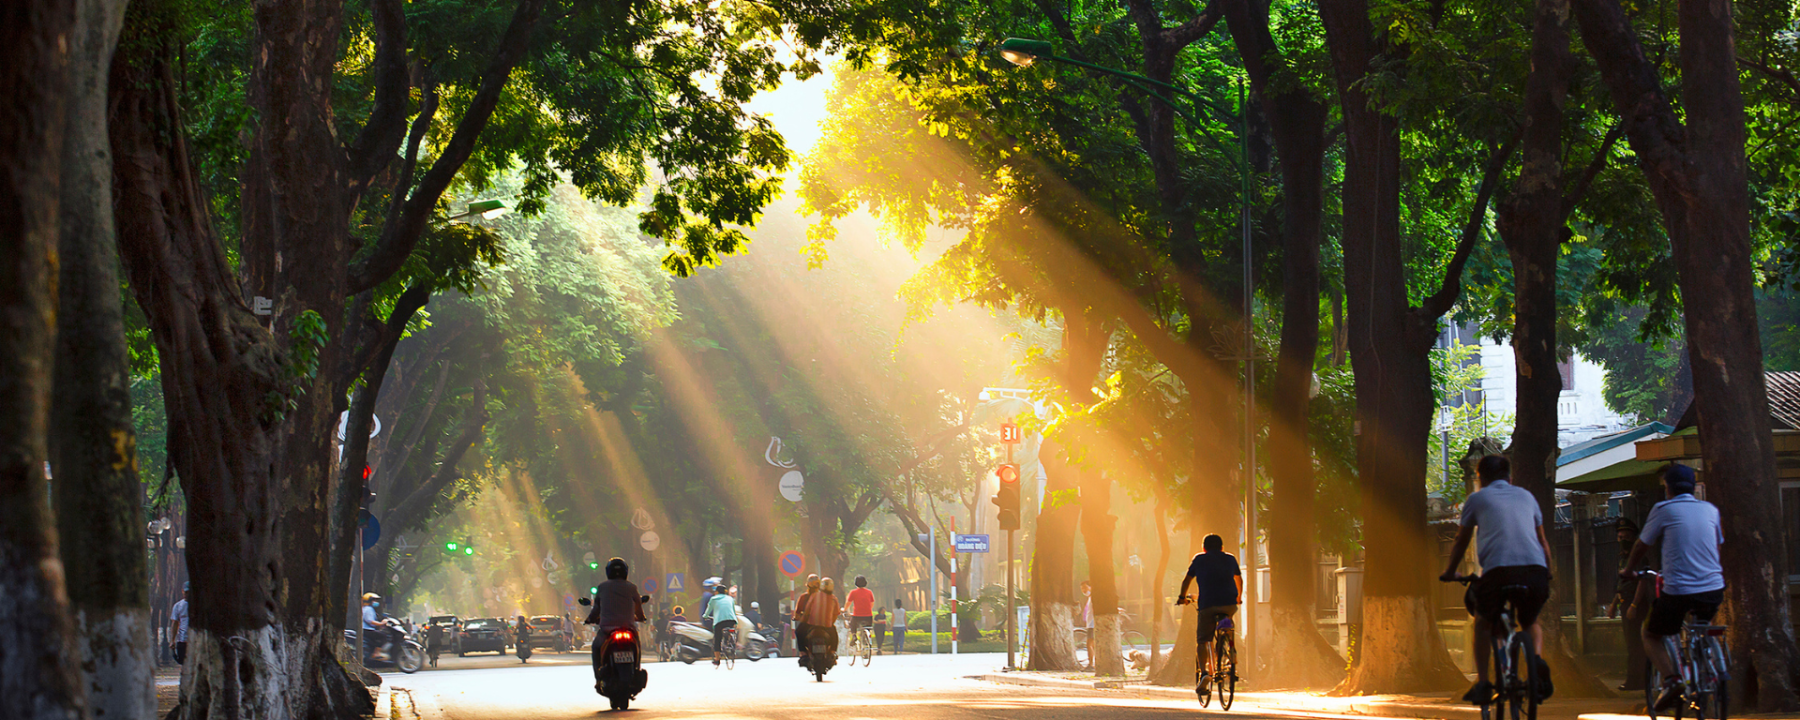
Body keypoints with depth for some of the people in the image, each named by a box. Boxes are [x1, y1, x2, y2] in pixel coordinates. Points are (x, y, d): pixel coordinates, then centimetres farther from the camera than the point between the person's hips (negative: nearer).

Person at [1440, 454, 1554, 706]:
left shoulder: (1476, 499, 20)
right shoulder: (1526, 496, 28)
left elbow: (1461, 541, 28)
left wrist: (1450, 572, 43)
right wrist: (1548, 574, 49)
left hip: (1498, 570, -2)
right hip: (1535, 570, 2)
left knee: (1483, 622, 25)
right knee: (1530, 622, 28)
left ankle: (1482, 683, 12)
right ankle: (1537, 661, -4)